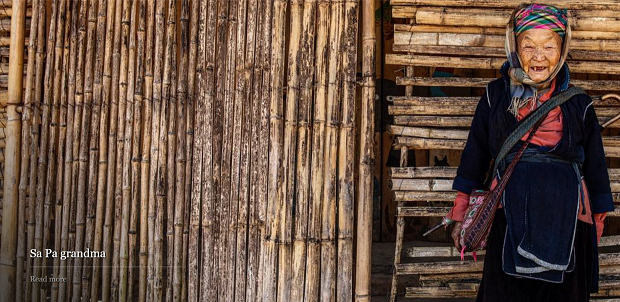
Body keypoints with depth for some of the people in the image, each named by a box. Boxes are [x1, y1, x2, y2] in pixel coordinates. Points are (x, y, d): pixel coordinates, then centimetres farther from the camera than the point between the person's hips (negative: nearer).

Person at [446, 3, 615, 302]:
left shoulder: (578, 104, 2)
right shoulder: (496, 95, 3)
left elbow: (595, 166, 9)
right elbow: (474, 154, 7)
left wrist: (596, 224, 11)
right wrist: (460, 215, 8)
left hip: (565, 220, 1)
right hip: (509, 219, 0)